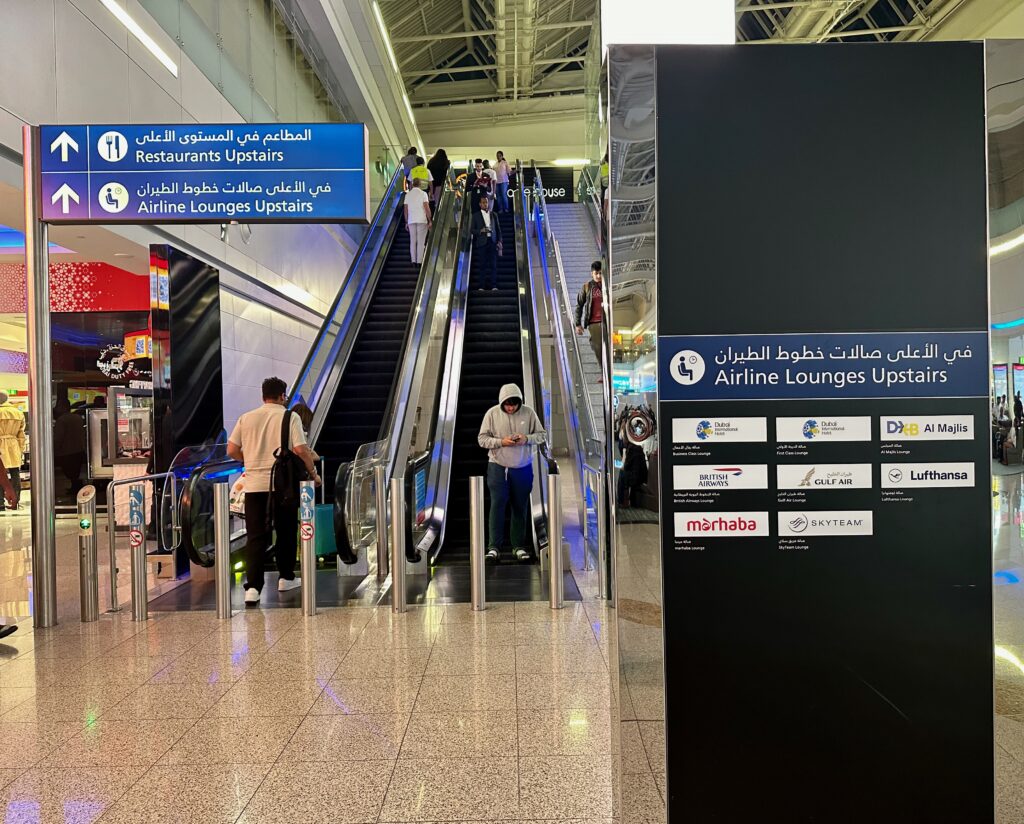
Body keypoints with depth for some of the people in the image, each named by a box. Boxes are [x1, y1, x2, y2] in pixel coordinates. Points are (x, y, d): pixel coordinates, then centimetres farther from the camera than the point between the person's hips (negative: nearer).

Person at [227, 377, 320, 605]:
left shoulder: (246, 418, 7)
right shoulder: (290, 417, -4)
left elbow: (231, 450, 6)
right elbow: (301, 450, -12)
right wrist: (313, 473, 0)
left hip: (254, 485, 2)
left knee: (255, 536, 2)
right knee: (286, 532, 14)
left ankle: (253, 587, -8)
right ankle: (286, 578, 25)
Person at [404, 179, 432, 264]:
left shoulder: (408, 194, 8)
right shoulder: (423, 194, -3)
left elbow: (406, 210, 7)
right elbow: (427, 208, -10)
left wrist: (406, 222, 14)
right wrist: (429, 221, -4)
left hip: (411, 221, 3)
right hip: (422, 220, -3)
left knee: (412, 242, 8)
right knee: (421, 242, -2)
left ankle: (413, 261, 4)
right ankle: (419, 261, -5)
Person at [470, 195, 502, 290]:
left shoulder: (493, 215, 15)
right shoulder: (476, 215, 9)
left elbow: (498, 229, 14)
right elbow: (471, 230, 5)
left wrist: (499, 241, 3)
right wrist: (481, 231, -12)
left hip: (493, 242, 1)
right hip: (482, 243, -1)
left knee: (493, 264, -4)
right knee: (483, 265, -3)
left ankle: (493, 286, -5)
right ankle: (482, 286, -2)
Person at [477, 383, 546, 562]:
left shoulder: (528, 413, -2)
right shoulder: (492, 413, -5)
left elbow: (542, 435, 3)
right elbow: (482, 439, -3)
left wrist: (527, 439, -16)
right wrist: (501, 442, -19)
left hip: (523, 468, 2)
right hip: (498, 467, -1)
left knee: (521, 507, 8)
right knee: (497, 505, -5)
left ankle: (519, 547, 19)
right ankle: (494, 547, 1)